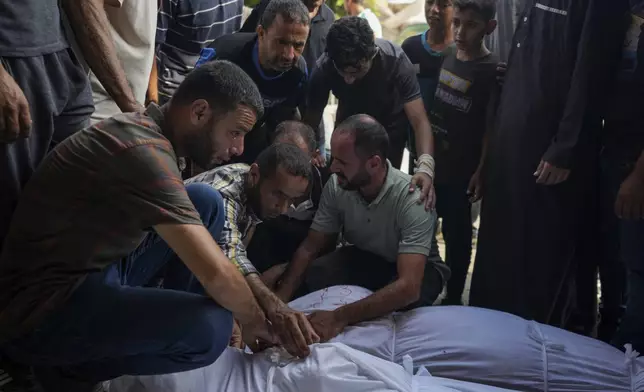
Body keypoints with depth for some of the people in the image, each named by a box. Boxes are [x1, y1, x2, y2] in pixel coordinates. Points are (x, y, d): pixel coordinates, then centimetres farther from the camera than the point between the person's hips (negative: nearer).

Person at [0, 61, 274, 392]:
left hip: (95, 270, 9)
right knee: (210, 329, -28)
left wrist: (255, 291, 12)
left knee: (207, 203, 3)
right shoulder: (144, 151, -27)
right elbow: (216, 275, -27)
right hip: (43, 310, -9)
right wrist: (253, 321, -8)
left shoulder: (144, 129, 3)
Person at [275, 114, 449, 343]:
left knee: (403, 296, -38)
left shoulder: (412, 199, -34)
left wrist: (340, 317, -50)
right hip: (363, 258, 4)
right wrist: (279, 299, -27)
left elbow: (408, 286, -41)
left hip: (417, 269, -3)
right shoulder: (336, 186, -20)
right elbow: (310, 247, -11)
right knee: (313, 275, -27)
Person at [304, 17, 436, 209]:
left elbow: (419, 121, -41)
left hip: (389, 128, -1)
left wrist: (425, 165, -58)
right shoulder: (324, 67, -32)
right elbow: (311, 120, -22)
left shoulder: (395, 60, -36)